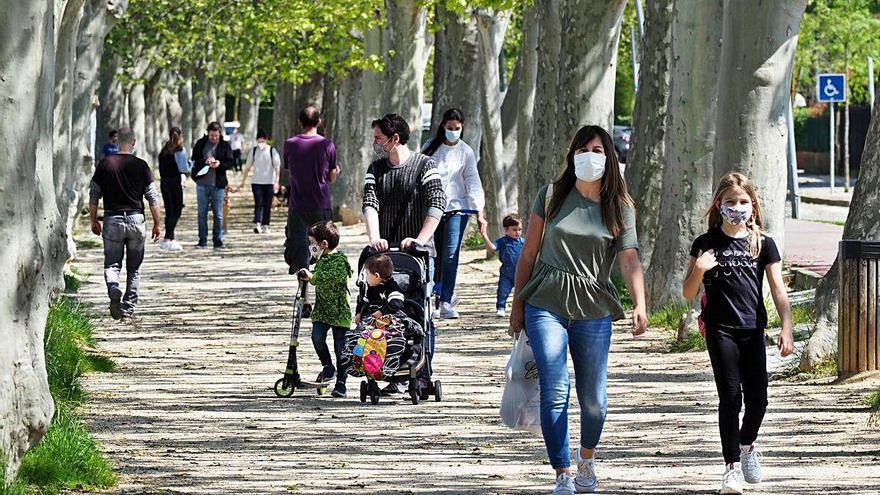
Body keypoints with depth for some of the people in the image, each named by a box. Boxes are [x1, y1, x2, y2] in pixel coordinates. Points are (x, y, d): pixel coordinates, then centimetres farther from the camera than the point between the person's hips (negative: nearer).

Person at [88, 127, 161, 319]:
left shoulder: (105, 164, -1)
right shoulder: (141, 166, -3)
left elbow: (94, 195, 2)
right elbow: (153, 198, 0)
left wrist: (94, 221, 13)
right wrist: (157, 224, 10)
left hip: (112, 219, 0)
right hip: (136, 218, 0)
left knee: (111, 264, 6)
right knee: (134, 267, 11)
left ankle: (113, 288, -24)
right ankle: (129, 307, 11)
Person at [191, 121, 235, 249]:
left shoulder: (225, 146, 3)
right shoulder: (201, 144, 4)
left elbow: (230, 163, 3)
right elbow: (194, 160, 4)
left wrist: (219, 164, -16)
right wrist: (205, 161, -14)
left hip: (218, 184, -1)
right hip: (202, 183, 1)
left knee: (218, 214, 2)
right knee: (202, 213, 5)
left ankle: (218, 241, 7)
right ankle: (202, 240, 12)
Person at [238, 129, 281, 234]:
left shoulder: (272, 151, -1)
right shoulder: (253, 151, 5)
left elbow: (277, 167, -3)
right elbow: (248, 167, 12)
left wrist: (276, 182, -12)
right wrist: (243, 181, 12)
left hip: (269, 182, -1)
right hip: (256, 182, 1)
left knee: (267, 205, 3)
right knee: (258, 204, -11)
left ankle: (265, 226, 11)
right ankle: (257, 224, -20)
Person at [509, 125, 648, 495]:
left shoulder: (619, 208, 4)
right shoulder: (552, 196, 4)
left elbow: (629, 259, -8)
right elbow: (529, 253, 9)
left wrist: (640, 306, -23)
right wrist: (517, 304, 9)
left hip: (593, 311, 1)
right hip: (546, 306, -1)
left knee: (593, 400, 4)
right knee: (554, 392, -13)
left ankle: (587, 458, 33)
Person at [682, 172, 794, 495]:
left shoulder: (763, 244, 5)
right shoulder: (706, 244, 3)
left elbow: (778, 290, 2)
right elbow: (688, 293, 5)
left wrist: (786, 329, -9)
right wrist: (698, 270, -15)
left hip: (752, 329, 2)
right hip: (720, 330, -2)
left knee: (757, 398, 0)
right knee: (730, 396, -8)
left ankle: (746, 444, 30)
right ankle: (732, 466, -2)